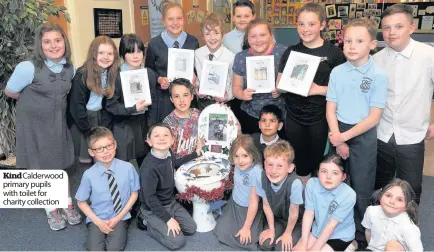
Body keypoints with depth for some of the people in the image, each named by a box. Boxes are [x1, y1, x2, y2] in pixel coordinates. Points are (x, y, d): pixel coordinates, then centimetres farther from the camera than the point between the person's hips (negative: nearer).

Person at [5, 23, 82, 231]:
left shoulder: (70, 68, -6)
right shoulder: (28, 68, -22)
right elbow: (9, 92, -7)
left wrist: (54, 104, 2)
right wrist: (32, 102, 3)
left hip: (58, 122, 4)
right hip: (34, 123, -4)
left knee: (60, 166, 14)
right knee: (41, 168, 10)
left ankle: (68, 207, 30)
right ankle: (52, 211, 27)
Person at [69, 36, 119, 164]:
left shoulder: (114, 73, -4)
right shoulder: (82, 75, -17)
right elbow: (76, 104, -16)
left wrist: (104, 127, -6)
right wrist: (89, 131, -14)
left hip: (100, 116, 4)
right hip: (81, 117, -4)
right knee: (86, 157, 0)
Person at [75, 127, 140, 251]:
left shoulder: (127, 168, -13)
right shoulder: (89, 175, -13)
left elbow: (134, 194, -1)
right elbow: (81, 202, 1)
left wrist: (118, 217, -7)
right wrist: (98, 222, -9)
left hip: (120, 217, 0)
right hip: (97, 218, 0)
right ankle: (99, 235, 9)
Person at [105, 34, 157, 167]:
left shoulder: (150, 74, 2)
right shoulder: (115, 76, -10)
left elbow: (153, 102, 6)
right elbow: (110, 106, -10)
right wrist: (134, 108, -22)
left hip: (144, 124, 4)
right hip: (123, 127, -3)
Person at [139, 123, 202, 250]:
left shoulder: (168, 153, -9)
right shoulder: (149, 167, -33)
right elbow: (150, 198, -27)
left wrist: (196, 153, 19)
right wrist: (168, 219, -20)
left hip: (171, 202, 8)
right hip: (154, 209, -8)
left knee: (191, 228, 11)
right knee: (177, 242, -11)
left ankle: (159, 225, 21)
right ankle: (151, 226, 10)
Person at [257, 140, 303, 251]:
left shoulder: (294, 183, -38)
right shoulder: (263, 177, -25)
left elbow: (293, 213, -22)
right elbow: (266, 205, -10)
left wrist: (287, 233, -9)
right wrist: (271, 229, -1)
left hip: (296, 222, -3)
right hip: (277, 218, 3)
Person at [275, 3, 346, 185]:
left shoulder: (333, 53, -6)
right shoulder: (291, 52, 5)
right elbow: (279, 85, 7)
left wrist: (318, 89, -20)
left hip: (320, 118, -3)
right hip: (294, 117, 3)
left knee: (316, 161, 12)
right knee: (299, 163, 14)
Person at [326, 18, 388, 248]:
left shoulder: (378, 75, -11)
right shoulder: (337, 72, -2)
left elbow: (374, 117, -12)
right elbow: (330, 110, -1)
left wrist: (345, 136, -15)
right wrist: (338, 140, -9)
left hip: (363, 136, -3)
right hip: (337, 133, 3)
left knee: (361, 189, 7)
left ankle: (360, 235, 27)